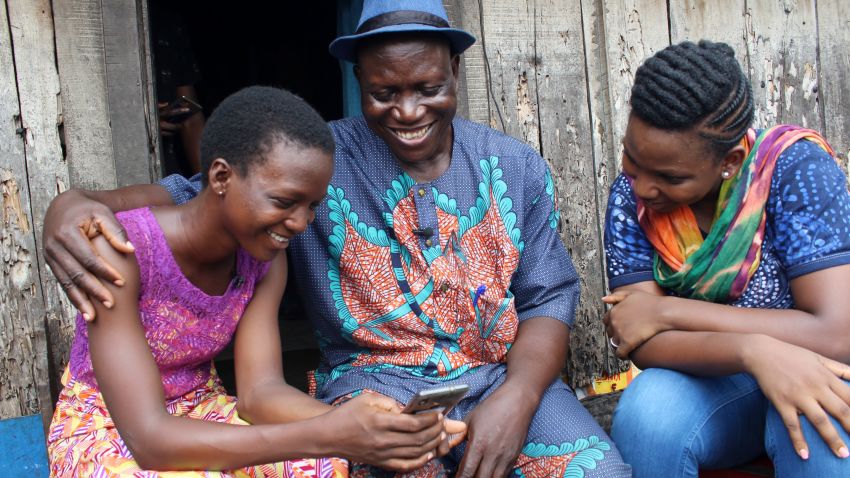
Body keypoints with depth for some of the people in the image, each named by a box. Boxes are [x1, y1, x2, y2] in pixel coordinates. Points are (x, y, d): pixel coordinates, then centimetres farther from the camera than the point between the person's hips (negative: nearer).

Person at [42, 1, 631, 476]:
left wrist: (516, 398, -15)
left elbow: (548, 297, 5)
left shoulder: (517, 168, 6)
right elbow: (195, 197, -3)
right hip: (374, 375, -2)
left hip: (502, 374, 3)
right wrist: (76, 204, -24)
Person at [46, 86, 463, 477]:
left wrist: (358, 424, -36)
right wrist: (323, 436, -42)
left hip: (201, 413, 5)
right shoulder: (120, 251, -28)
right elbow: (150, 439, -33)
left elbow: (260, 389, -16)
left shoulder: (264, 258, -10)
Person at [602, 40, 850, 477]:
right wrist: (752, 349, -36)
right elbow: (644, 344, -17)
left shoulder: (793, 166, -18)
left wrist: (666, 311, -23)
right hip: (713, 383, 3)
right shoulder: (631, 195, -10)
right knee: (646, 412, -31)